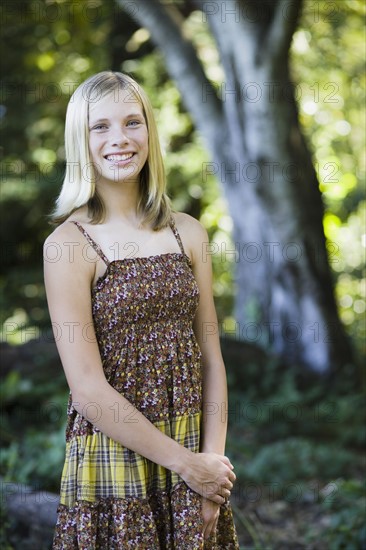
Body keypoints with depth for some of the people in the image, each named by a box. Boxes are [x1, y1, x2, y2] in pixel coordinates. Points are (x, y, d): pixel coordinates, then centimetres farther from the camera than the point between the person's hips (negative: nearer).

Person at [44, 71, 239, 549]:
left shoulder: (189, 234, 4)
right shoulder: (69, 244, -11)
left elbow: (210, 358, 4)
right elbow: (88, 389, -15)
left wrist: (212, 459, -7)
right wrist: (185, 463, -13)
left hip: (197, 460, 4)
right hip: (114, 457, -4)